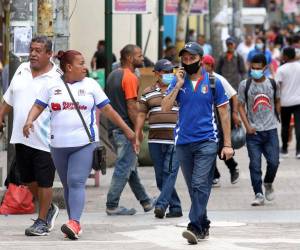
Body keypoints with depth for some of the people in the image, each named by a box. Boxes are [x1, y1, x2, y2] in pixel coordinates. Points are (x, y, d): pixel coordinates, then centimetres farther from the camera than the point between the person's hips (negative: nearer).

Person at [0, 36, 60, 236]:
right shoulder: (22, 70, 9)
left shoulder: (57, 78, -10)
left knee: (44, 181, 2)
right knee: (28, 179, 15)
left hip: (44, 139, -6)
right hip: (21, 137, 7)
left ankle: (42, 220, 15)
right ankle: (49, 209, 35)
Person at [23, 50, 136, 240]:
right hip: (59, 144, 3)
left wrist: (127, 130, 9)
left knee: (77, 182, -17)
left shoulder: (90, 85, 5)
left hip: (85, 143, -3)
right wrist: (30, 121, -16)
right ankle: (75, 225, 18)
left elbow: (107, 109, 8)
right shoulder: (52, 86, 6)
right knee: (67, 185, 9)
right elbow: (38, 106, 5)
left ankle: (74, 222, -28)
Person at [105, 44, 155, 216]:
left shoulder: (113, 75, 14)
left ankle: (145, 201, 25)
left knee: (131, 165, 16)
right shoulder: (130, 78, -15)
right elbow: (131, 107, -20)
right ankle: (112, 206, -4)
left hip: (114, 129, 10)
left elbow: (107, 101, 19)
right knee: (124, 168, -5)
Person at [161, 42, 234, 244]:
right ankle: (204, 226, 21)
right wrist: (178, 85, -10)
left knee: (200, 185, -14)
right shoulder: (178, 82, 8)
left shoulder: (213, 82, 1)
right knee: (193, 188, 10)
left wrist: (228, 144, 0)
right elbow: (165, 108, -2)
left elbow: (224, 113, 4)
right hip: (183, 142, 4)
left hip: (207, 141, -4)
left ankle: (195, 227, -20)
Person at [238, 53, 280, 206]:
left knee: (273, 162, -4)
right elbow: (241, 106, 1)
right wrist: (247, 126, -8)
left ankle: (268, 183, 24)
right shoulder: (245, 85, -2)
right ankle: (258, 195, 2)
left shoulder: (272, 84, 3)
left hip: (270, 130, 1)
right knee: (255, 165, -4)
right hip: (253, 131, -1)